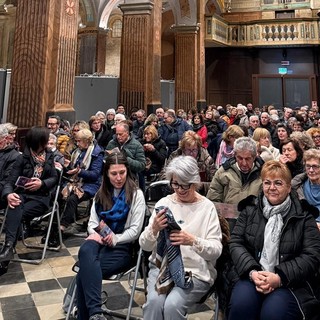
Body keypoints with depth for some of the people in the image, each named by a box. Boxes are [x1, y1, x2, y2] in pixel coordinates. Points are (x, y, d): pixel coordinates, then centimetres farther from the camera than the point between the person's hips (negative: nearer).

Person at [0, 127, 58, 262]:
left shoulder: (49, 156, 8)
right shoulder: (22, 158, 0)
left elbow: (54, 178, 8)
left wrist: (42, 183, -14)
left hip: (41, 197, 0)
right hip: (22, 193, 0)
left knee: (17, 212, -29)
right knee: (16, 206, -36)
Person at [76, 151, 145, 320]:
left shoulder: (136, 194, 0)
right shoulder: (101, 193, 16)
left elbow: (135, 230, -5)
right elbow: (92, 222, 13)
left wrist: (115, 239, -20)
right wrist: (95, 234, -10)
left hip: (121, 246, -4)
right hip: (99, 241, 4)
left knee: (84, 272, -30)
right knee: (86, 250, -35)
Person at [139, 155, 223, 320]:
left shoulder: (207, 207, -2)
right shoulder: (164, 203, 3)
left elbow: (216, 250, -7)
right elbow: (145, 245, 1)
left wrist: (193, 241, -26)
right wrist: (154, 229, -21)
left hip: (196, 271, -2)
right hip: (162, 266, 2)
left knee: (172, 305, -25)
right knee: (154, 301, -25)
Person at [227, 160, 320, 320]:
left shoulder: (303, 216, 5)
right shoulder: (250, 209, 10)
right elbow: (236, 243, 3)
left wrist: (280, 278, -16)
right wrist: (252, 272, -14)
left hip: (290, 281, -1)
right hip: (251, 276, 2)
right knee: (241, 306, -28)